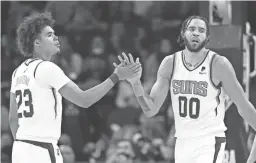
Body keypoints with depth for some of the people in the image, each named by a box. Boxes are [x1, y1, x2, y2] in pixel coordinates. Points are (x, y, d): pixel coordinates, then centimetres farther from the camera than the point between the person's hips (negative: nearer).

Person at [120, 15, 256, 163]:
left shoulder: (219, 64, -11)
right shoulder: (170, 63, 1)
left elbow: (244, 106, -7)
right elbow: (151, 110, 1)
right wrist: (136, 83, -16)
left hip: (209, 143, -5)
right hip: (182, 143, 5)